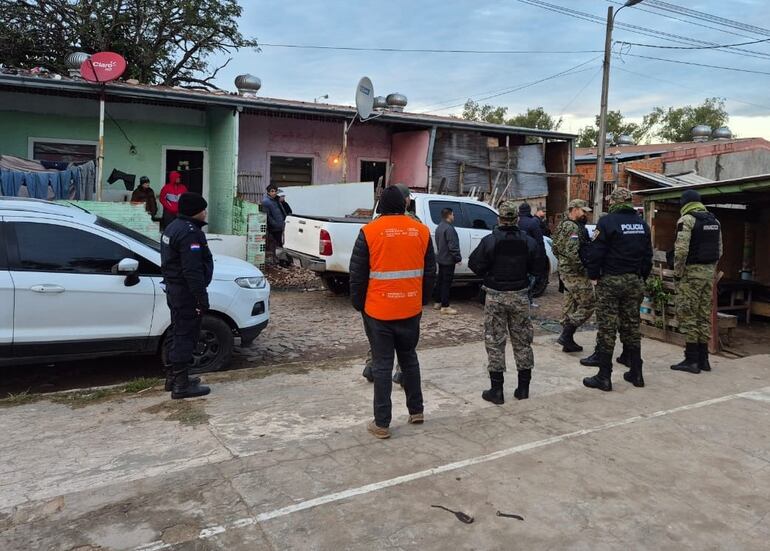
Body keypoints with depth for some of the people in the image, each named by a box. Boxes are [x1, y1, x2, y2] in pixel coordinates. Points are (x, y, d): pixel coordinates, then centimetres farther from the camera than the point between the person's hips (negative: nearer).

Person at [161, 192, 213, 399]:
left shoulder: (173, 227, 14)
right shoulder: (189, 232, -20)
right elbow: (192, 270, -26)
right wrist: (201, 297, -23)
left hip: (174, 289, 11)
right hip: (187, 292, -11)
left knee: (179, 333, 19)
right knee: (185, 336, -4)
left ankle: (174, 377, 30)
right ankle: (181, 385, 1)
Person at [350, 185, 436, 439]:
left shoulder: (370, 231, -8)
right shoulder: (421, 230, 2)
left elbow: (357, 274, -6)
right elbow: (430, 272, 8)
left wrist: (358, 304, 7)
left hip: (378, 311, -3)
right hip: (411, 310, 3)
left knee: (382, 365, 4)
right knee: (409, 358, 21)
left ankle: (381, 424, 10)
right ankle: (416, 411, 31)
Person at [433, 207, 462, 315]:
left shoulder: (439, 227, 13)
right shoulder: (449, 228, -20)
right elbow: (453, 246, -22)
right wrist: (458, 258, -14)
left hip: (441, 259, 10)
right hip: (448, 260, -10)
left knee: (440, 281, 16)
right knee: (446, 283, -6)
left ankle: (437, 302, 24)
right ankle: (445, 307, -4)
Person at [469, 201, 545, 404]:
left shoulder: (489, 241, -11)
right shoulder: (528, 241, -3)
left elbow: (475, 264, -10)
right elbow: (539, 269, 2)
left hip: (495, 296, -3)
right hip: (520, 296, 3)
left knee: (495, 342, 4)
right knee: (522, 341, 14)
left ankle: (496, 389, 5)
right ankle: (523, 387, 20)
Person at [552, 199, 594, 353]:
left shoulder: (564, 225, 17)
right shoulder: (573, 227, -16)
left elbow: (557, 250, 22)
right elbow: (572, 253, -25)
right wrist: (582, 269, -17)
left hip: (565, 271, 11)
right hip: (575, 273, -11)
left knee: (570, 306, 13)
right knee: (587, 305, -6)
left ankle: (567, 341, 18)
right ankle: (566, 335, -6)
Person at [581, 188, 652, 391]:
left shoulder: (607, 221, -10)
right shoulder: (642, 224, 11)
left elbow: (595, 252, -14)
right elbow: (648, 255, 15)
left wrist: (593, 276, -3)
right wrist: (641, 278, 21)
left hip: (610, 282, -6)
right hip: (635, 282, 6)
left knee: (607, 328, -2)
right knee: (632, 327, 14)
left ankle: (604, 377, 0)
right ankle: (636, 373, 20)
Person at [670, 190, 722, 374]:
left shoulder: (687, 219, -10)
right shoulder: (714, 221, 13)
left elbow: (681, 250, -18)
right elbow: (720, 250, 14)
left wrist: (677, 273, -10)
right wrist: (711, 269, 19)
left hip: (691, 272, -7)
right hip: (709, 272, 7)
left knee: (688, 315, -3)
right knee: (704, 315, 12)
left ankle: (691, 360, -2)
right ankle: (703, 358, 17)